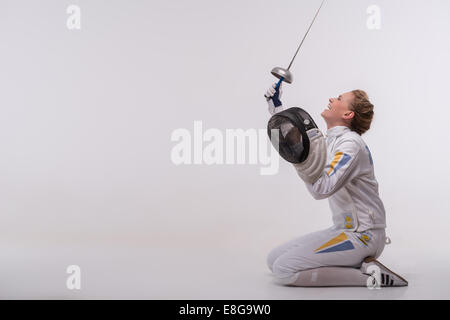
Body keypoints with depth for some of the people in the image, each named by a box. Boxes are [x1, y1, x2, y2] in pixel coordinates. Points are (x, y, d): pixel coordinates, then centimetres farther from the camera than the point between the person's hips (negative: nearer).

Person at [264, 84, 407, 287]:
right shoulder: (329, 140, 10)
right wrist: (275, 106, 24)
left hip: (362, 237, -9)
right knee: (274, 259, 6)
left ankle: (367, 276, -11)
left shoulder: (351, 144, -18)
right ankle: (358, 263, 5)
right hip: (344, 230, 9)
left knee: (283, 270, -19)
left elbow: (321, 189, -29)